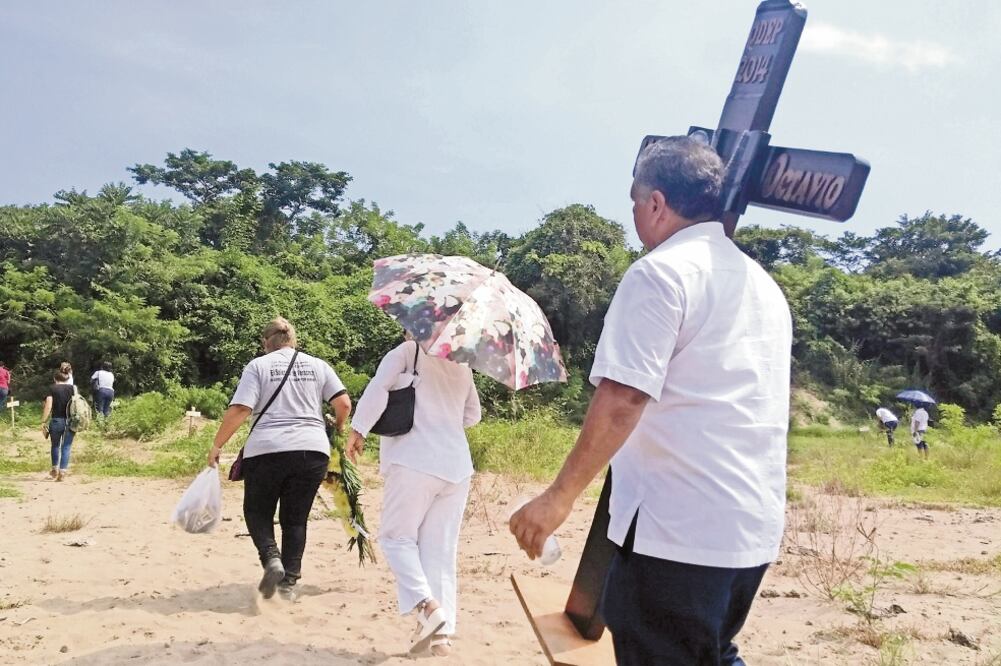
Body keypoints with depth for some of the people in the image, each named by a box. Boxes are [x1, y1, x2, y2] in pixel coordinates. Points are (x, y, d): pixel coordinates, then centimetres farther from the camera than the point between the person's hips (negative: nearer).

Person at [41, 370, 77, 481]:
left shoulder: (52, 388, -1)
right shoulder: (73, 388, 4)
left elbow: (48, 406, -8)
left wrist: (43, 422, -3)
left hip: (56, 421, -1)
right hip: (70, 422, 1)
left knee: (55, 445, 19)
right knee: (66, 447, 6)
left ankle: (55, 469, 27)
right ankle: (63, 471, 0)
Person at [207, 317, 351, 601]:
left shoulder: (258, 365, 5)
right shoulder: (318, 365, 12)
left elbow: (239, 410, -5)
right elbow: (344, 403, 5)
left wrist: (216, 445, 2)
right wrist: (337, 428, 24)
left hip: (267, 450, -2)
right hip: (313, 450, 2)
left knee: (257, 512, 15)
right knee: (295, 518, 12)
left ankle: (271, 559, -9)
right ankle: (289, 582, 7)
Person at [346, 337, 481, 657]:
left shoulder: (407, 352, 1)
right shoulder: (462, 366, 18)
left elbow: (377, 390, -13)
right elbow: (473, 415, 26)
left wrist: (357, 430, -5)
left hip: (414, 460, -5)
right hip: (457, 464, 5)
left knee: (396, 536, 7)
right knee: (441, 549, 7)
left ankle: (426, 604, -14)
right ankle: (442, 633, 2)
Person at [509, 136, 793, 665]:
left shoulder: (660, 272, -11)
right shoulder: (764, 284, 15)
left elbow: (621, 400, -20)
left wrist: (560, 496, -16)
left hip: (675, 529, -8)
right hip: (755, 528, 9)